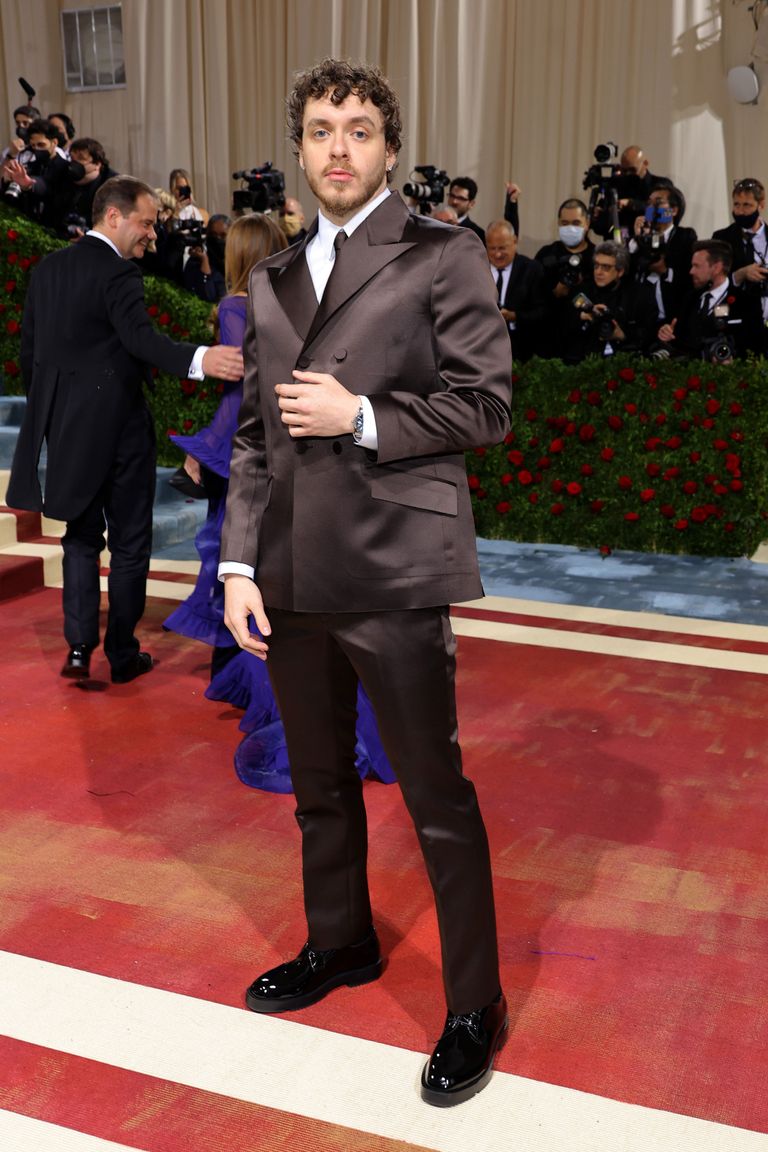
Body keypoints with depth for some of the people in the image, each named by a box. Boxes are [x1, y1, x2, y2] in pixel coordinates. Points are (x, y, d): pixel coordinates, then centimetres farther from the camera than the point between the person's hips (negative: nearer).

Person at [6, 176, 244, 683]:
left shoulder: (48, 268, 8)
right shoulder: (118, 273, -14)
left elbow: (30, 351, 11)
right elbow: (141, 337, -31)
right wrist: (199, 359, -45)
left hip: (64, 425, 7)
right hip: (118, 426, -6)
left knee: (82, 536, 18)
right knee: (130, 542, 7)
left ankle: (79, 646, 12)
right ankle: (123, 654, 14)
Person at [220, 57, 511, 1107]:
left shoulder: (443, 257, -1)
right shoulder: (272, 281, 15)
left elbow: (486, 406, -6)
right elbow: (254, 435, 13)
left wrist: (360, 415, -14)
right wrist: (239, 561, 5)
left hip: (395, 573, -6)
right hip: (292, 577, 6)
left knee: (437, 797, 2)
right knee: (319, 784, 20)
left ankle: (475, 1008, 20)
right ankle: (339, 944, 42)